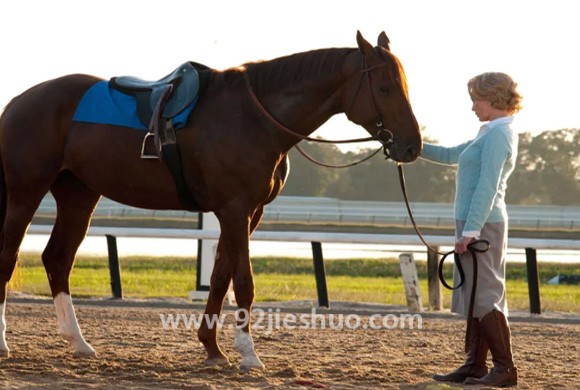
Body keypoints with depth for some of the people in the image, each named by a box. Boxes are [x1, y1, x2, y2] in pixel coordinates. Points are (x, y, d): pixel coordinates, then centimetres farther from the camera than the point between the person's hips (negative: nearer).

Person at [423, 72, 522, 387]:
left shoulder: (498, 134, -14)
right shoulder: (492, 134, 17)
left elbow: (487, 187, -21)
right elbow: (450, 155, 28)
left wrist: (470, 231, -23)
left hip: (482, 224, -10)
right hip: (476, 224, 10)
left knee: (485, 295, -8)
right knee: (474, 295, 11)